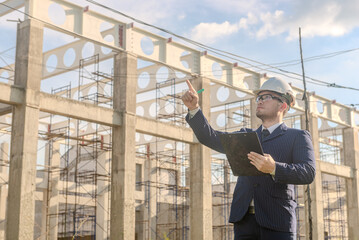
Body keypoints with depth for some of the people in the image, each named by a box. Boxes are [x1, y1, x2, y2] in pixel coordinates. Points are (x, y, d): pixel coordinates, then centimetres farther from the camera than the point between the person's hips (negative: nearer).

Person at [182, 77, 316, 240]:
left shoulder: (298, 137, 7)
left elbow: (308, 173, -8)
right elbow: (210, 138, 13)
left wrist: (274, 168, -24)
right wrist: (194, 108, -1)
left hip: (277, 221, -4)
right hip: (244, 220, 4)